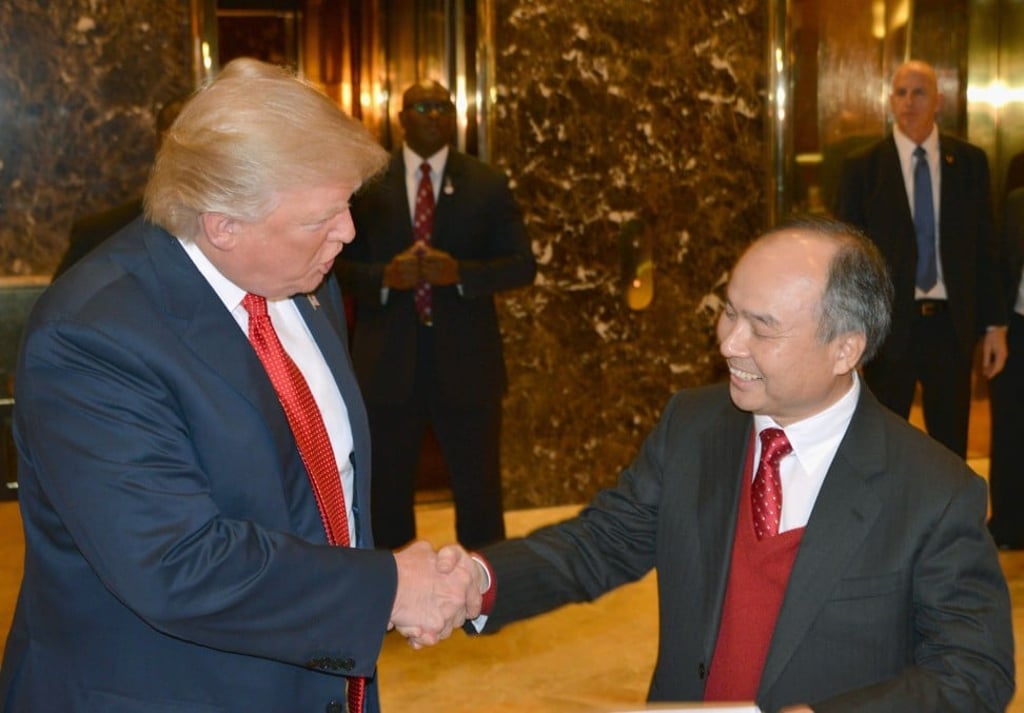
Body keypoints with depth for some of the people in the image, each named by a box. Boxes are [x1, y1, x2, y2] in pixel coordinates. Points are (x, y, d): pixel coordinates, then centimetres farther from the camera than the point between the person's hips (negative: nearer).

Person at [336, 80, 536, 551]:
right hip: (387, 365, 0)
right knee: (386, 494, 10)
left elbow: (522, 265, 0)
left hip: (466, 364, 0)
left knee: (479, 492, 7)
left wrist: (460, 272, -17)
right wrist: (384, 276, -18)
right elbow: (339, 266, 2)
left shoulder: (487, 185, 4)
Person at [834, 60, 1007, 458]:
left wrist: (995, 324, 3)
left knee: (951, 450, 11)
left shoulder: (970, 162, 3)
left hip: (952, 325, 1)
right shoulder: (862, 168, -2)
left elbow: (985, 248, 5)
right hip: (888, 325, -1)